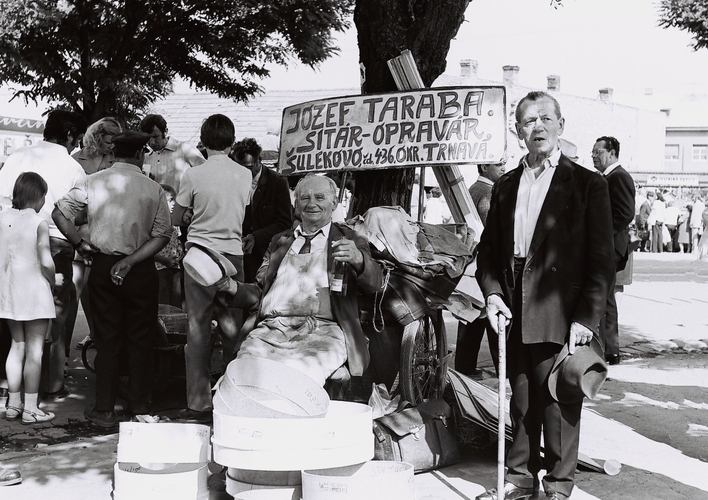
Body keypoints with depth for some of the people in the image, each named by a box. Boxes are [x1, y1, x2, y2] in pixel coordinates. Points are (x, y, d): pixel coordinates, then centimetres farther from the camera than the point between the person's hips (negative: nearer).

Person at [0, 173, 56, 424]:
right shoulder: (39, 223, -13)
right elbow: (46, 263, -18)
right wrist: (52, 282, -1)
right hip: (35, 292, -6)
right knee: (34, 351, 2)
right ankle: (30, 408, 5)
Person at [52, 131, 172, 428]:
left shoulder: (92, 183, -1)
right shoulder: (153, 189, -5)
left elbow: (59, 213, -5)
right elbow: (162, 235, -9)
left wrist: (79, 244, 3)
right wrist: (130, 262, -10)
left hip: (102, 267, 2)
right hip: (141, 270, -1)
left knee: (107, 339, 9)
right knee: (140, 340, 9)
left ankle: (104, 410, 12)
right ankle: (140, 408, 14)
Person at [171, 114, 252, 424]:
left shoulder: (193, 176, -5)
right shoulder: (245, 176, 1)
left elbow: (174, 219, 5)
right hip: (233, 253, 2)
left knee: (199, 327, 1)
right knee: (232, 328, 9)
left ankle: (199, 403, 2)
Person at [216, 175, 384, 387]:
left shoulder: (348, 240, 17)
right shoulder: (279, 241, 28)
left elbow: (374, 282, 0)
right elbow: (259, 293, 27)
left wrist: (359, 259, -23)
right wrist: (234, 288, 5)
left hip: (322, 331, -3)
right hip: (272, 328, 3)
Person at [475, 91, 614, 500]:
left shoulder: (588, 185, -2)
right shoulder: (506, 186, 13)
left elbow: (602, 260, -5)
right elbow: (488, 248, 17)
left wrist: (587, 318, -11)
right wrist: (492, 292, 1)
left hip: (561, 317, -4)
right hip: (516, 315, 5)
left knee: (558, 403, 2)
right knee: (521, 401, 14)